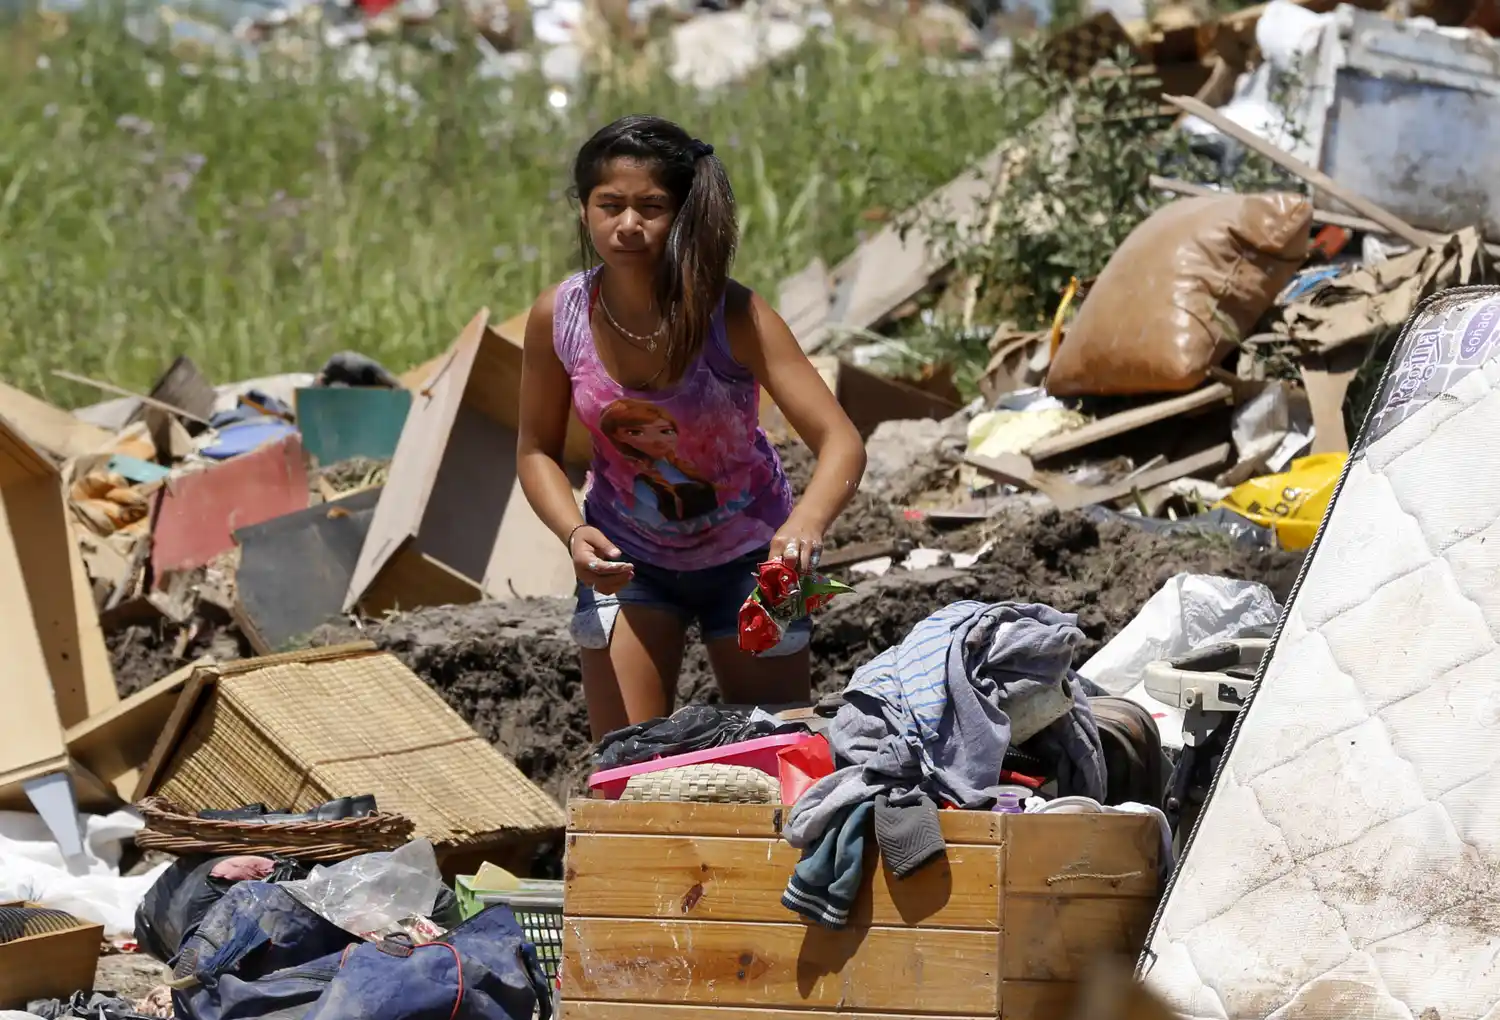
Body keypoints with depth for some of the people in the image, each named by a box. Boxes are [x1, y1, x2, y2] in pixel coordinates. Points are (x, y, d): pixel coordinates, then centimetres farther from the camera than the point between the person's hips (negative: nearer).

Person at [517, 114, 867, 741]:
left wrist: (806, 523, -51)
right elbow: (537, 450, -3)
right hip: (627, 557, 1)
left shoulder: (733, 316, -26)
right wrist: (575, 534, -23)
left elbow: (841, 443, -31)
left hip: (746, 553, -1)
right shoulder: (557, 317, -18)